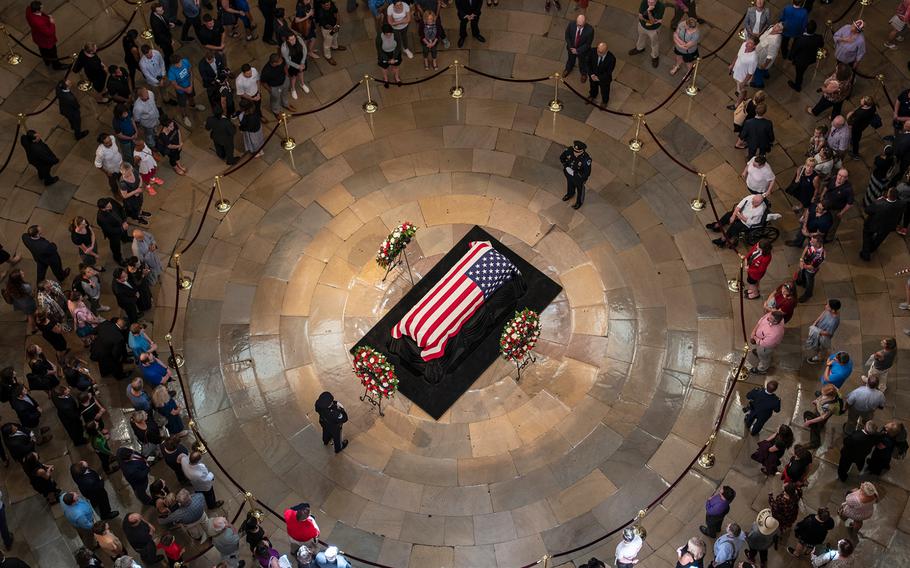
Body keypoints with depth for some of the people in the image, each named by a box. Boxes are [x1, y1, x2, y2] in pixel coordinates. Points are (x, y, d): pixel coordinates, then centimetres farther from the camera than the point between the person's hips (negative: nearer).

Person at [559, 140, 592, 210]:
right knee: (570, 184, 35)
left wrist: (574, 173, -30)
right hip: (568, 173, 4)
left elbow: (587, 173, -30)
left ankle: (579, 202, 57)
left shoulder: (586, 159, -41)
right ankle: (570, 194, 68)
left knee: (580, 189, 27)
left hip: (579, 177, -4)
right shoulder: (569, 150, -30)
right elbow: (562, 157, -10)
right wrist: (566, 167, -20)